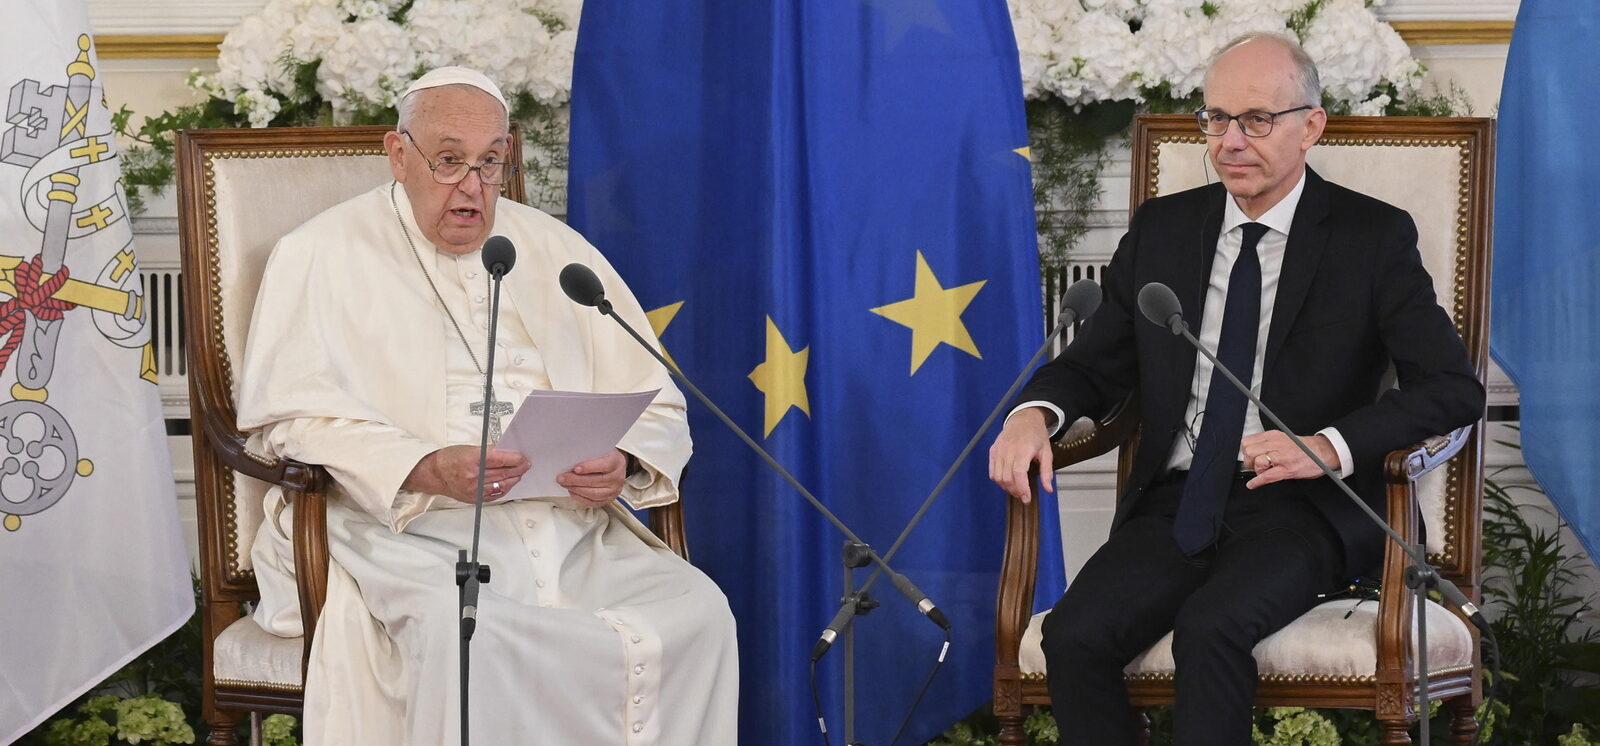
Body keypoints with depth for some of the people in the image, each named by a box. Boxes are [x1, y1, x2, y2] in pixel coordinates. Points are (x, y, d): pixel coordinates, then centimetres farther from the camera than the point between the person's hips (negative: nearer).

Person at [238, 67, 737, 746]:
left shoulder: (557, 252, 20)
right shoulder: (324, 255, 9)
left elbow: (656, 405, 19)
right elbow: (286, 413, -3)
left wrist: (623, 463, -7)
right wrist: (426, 469, -19)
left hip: (571, 529, 4)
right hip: (407, 528, -4)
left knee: (696, 612, -23)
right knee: (455, 631, -37)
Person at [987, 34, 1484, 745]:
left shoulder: (1374, 237, 2)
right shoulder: (1161, 228, 13)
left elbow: (1455, 388, -5)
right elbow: (1093, 362, 16)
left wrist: (1332, 445, -21)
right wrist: (1034, 413, -8)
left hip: (1302, 507, -3)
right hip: (1175, 502, 3)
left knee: (1210, 627, -33)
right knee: (1073, 635, -25)